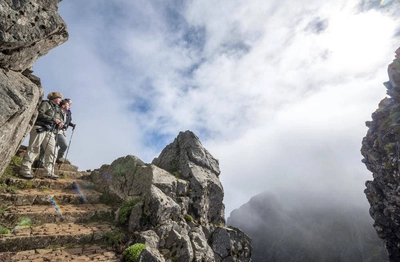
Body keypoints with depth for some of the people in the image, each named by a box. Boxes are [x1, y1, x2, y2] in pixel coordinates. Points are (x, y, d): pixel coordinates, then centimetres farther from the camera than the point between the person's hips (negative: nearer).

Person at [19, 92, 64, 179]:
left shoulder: (57, 109, 25)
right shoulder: (45, 103, 3)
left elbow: (60, 119, 22)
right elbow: (40, 114, -12)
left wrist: (60, 123, -1)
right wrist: (53, 119, -14)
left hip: (50, 132, 8)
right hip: (40, 128, -7)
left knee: (51, 151, -1)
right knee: (33, 149, -10)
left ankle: (48, 172, -1)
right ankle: (24, 170, -9)